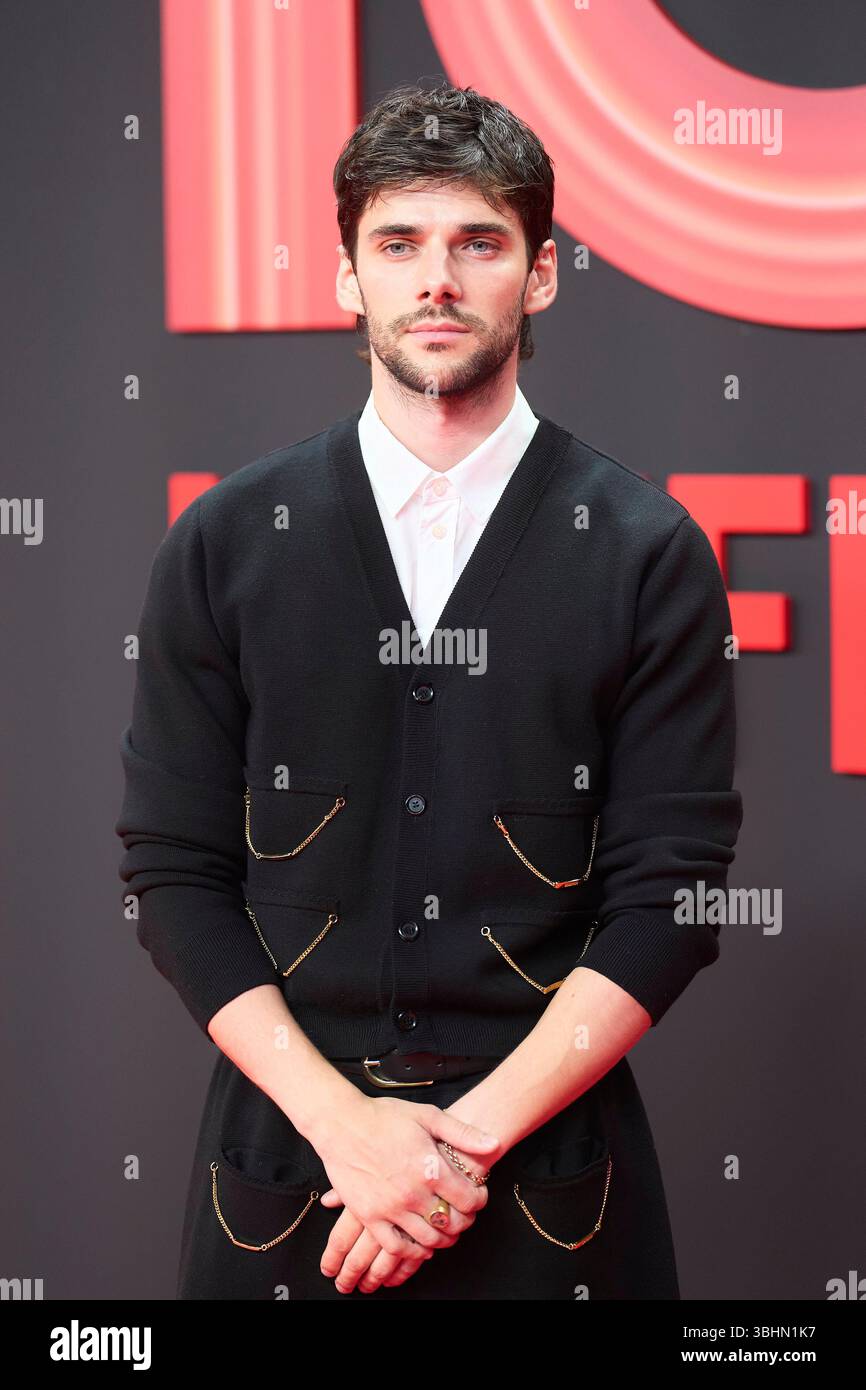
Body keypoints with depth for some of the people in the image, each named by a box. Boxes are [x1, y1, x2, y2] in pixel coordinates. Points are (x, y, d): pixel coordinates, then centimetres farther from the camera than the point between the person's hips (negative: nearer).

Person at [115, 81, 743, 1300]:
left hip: (550, 1176, -1)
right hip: (284, 1161, 1)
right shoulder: (223, 546, 3)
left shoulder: (649, 552, -2)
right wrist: (344, 1121, -11)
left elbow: (671, 892, -5)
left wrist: (471, 1134, -14)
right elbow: (174, 875, 1)